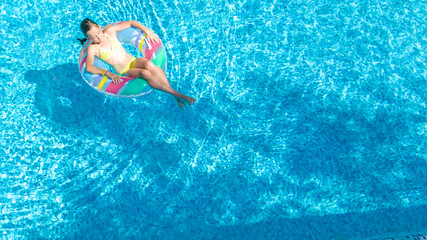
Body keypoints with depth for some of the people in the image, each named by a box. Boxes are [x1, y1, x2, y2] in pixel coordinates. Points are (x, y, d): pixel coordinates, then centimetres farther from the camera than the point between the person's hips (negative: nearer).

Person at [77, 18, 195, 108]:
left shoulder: (109, 31, 5)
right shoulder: (93, 48, -2)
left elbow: (131, 23, 12)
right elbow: (89, 67, -18)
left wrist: (148, 31, 0)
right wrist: (108, 73, -31)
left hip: (134, 61, 2)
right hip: (125, 72, -2)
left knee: (148, 63, -34)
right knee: (145, 73, -35)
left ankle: (176, 97, -35)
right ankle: (177, 94, -35)